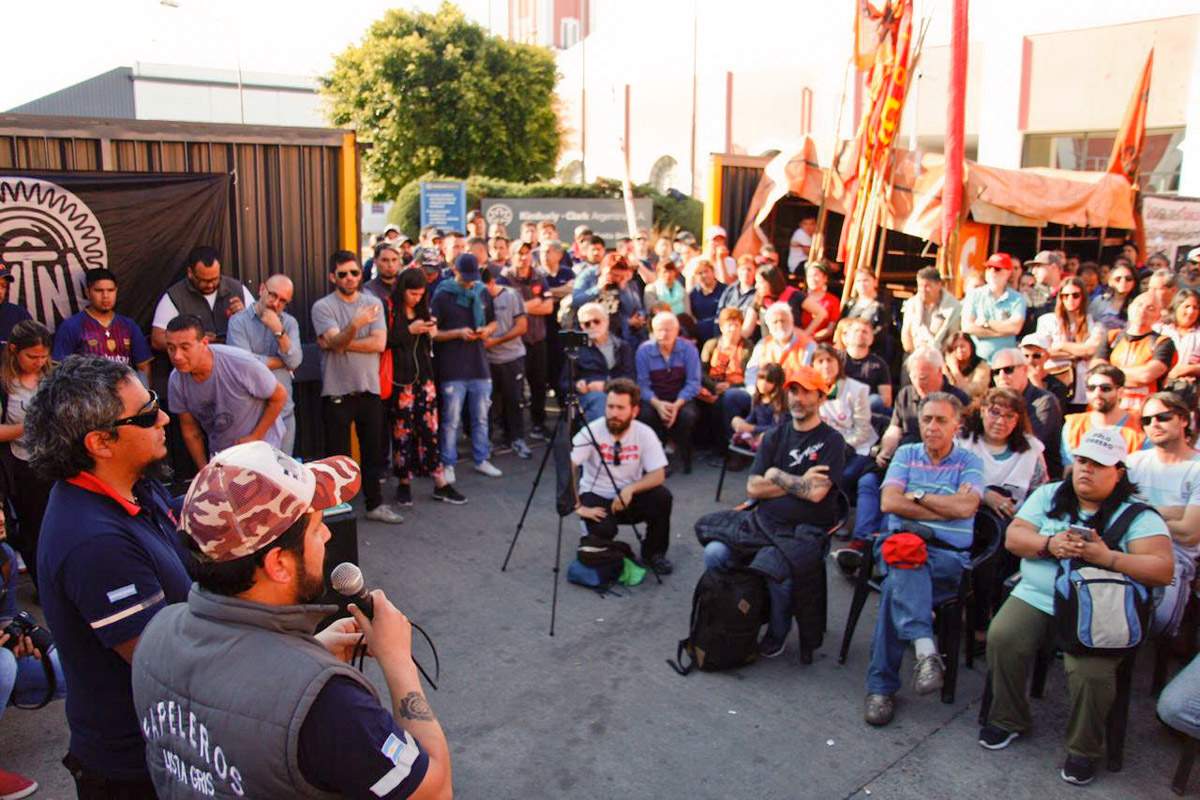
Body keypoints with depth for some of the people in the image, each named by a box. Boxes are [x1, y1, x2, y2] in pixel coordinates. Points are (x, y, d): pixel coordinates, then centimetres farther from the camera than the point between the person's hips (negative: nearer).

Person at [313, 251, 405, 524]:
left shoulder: (373, 303, 5)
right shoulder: (323, 307, -5)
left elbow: (379, 343, -8)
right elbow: (336, 342, -20)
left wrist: (340, 343, -12)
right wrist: (355, 326, -39)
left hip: (369, 390, 3)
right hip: (337, 392, -3)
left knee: (373, 452, 12)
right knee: (338, 456, 5)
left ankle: (375, 504, 25)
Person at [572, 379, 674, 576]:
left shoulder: (644, 433, -12)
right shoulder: (592, 431, -18)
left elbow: (658, 475, -14)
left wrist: (630, 489, -29)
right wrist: (579, 507, -27)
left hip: (629, 498, 2)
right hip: (596, 496, -2)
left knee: (662, 496, -25)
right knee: (603, 530, -32)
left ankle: (653, 553, 0)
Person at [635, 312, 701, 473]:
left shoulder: (688, 349, -4)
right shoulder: (644, 351, -4)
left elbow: (693, 383, -8)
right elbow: (642, 384, -9)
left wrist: (676, 405, -24)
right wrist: (657, 404, -28)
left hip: (681, 399, 0)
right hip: (654, 399, 0)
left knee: (688, 415, -32)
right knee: (645, 414, -32)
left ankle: (685, 458, -8)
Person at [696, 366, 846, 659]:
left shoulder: (831, 441, -1)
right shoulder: (775, 436, 13)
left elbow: (816, 492, -15)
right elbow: (753, 487, 3)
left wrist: (777, 476, -4)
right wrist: (799, 483, -6)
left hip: (805, 531, -5)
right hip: (763, 522, 5)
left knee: (777, 572, -31)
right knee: (715, 552, -16)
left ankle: (778, 632, -1)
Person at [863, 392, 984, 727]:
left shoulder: (969, 461, 11)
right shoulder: (906, 454, 17)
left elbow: (965, 508, -9)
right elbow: (889, 502, 0)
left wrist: (916, 495, -1)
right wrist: (946, 507, -3)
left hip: (948, 554, -1)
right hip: (902, 541, 2)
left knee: (898, 582, -33)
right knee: (905, 564, -38)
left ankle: (881, 685, -33)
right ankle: (925, 648, -49)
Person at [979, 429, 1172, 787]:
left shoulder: (1138, 516, 1)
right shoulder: (1049, 495, 12)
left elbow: (1162, 569, -11)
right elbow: (1013, 536, 4)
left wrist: (1107, 557, -24)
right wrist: (1049, 545, -16)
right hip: (1036, 596, 3)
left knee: (1091, 669, -27)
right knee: (1002, 637, -21)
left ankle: (1084, 750, 1)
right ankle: (1007, 719, 4)